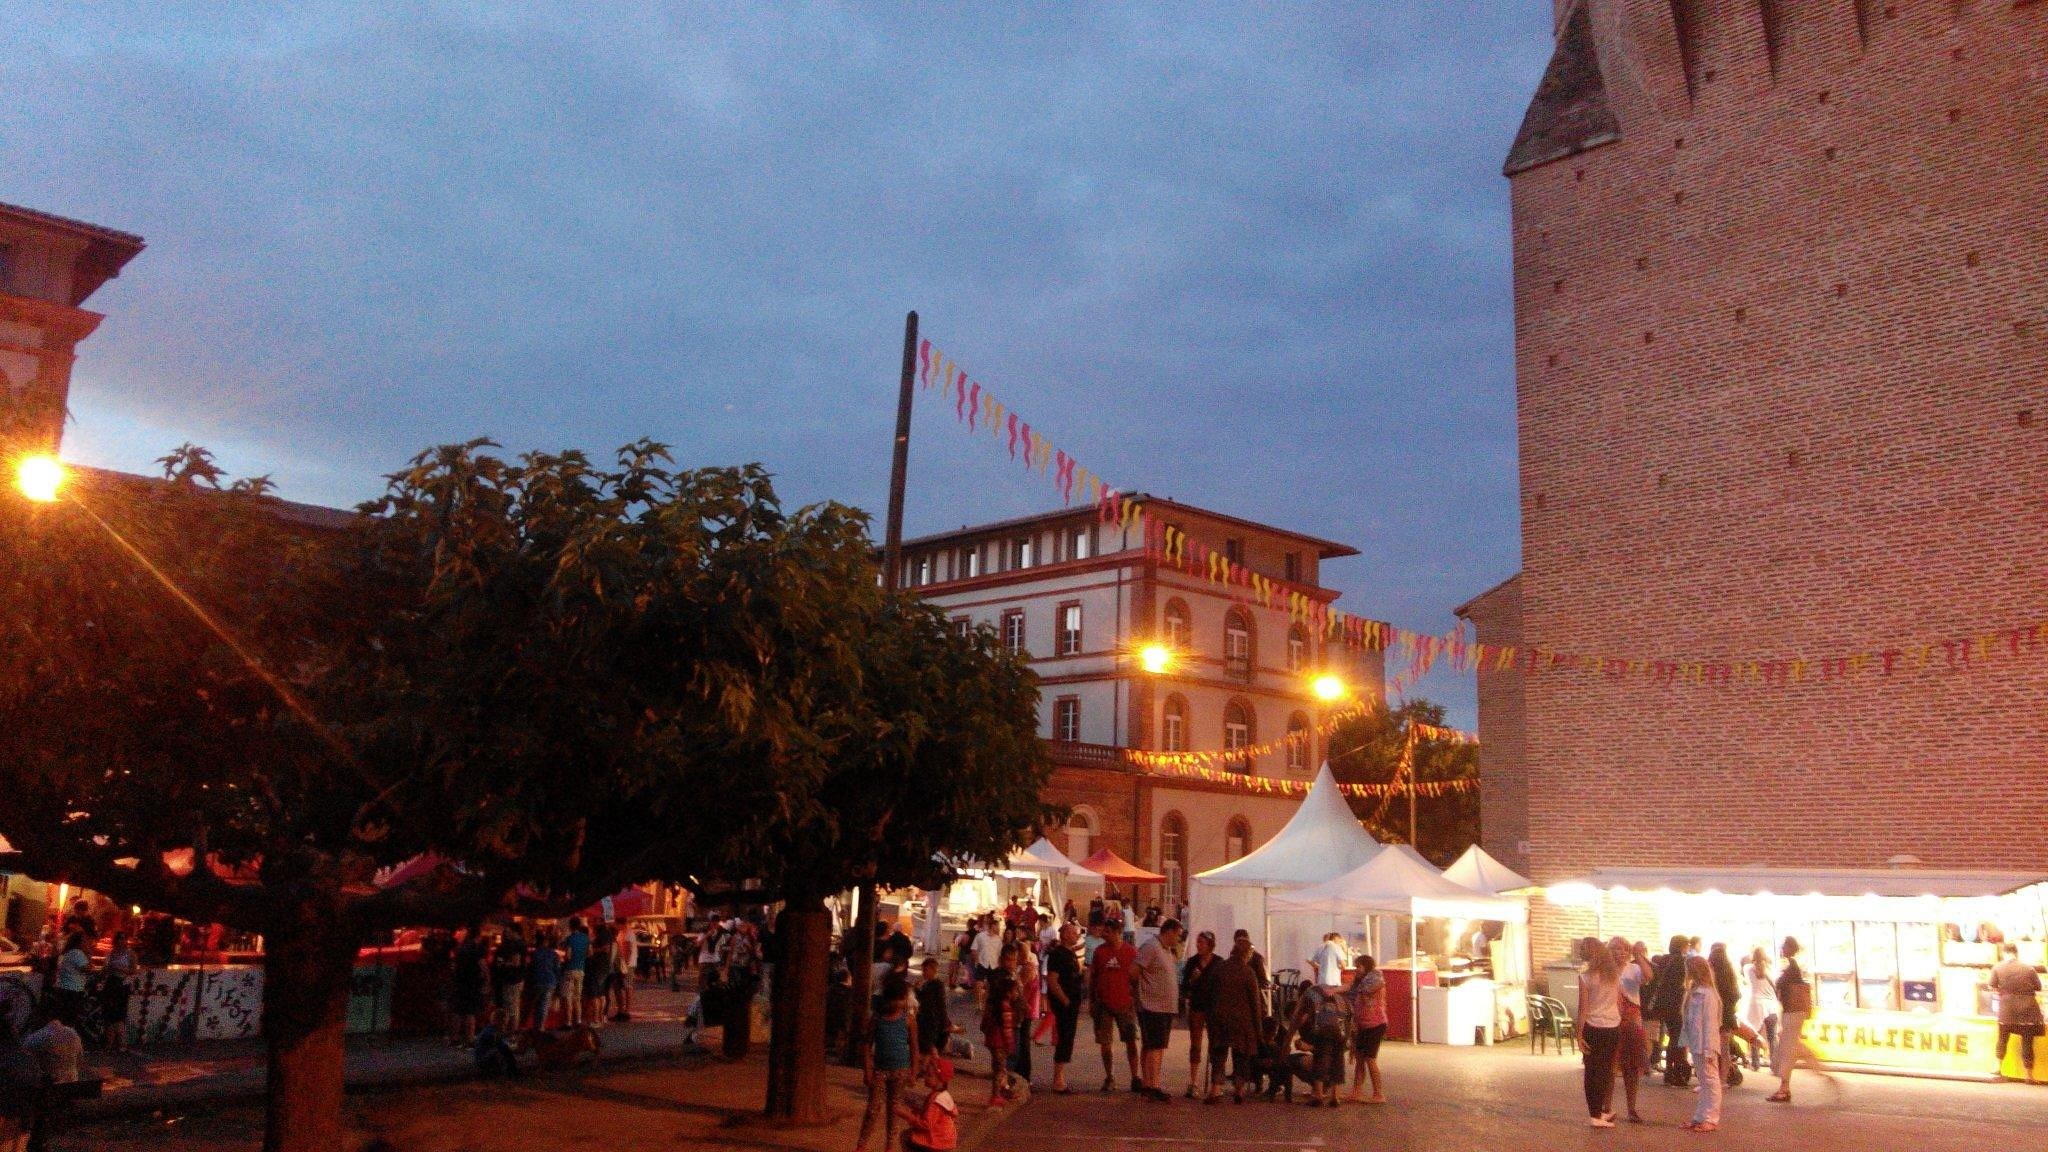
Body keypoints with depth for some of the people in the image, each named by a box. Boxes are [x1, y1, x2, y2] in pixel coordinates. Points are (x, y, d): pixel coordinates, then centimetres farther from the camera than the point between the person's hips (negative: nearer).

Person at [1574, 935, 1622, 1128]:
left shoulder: (1585, 976, -10)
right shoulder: (1615, 974, 5)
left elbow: (1583, 1009, -11)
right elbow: (1620, 1003, 10)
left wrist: (1579, 1035, -6)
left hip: (1593, 1027, -4)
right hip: (1613, 1027, 4)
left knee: (1592, 1071, 4)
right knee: (1607, 1069, 12)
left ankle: (1595, 1114, 5)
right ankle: (1605, 1110, 13)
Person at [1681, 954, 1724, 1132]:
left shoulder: (1707, 994, -15)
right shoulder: (1694, 992, 13)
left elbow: (1710, 1023, -18)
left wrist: (1709, 1049, -19)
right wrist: (1685, 1042, 13)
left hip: (1705, 1045, -9)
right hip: (1695, 1044, 9)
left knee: (1710, 1081, -1)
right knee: (1703, 1082, 13)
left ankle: (1710, 1119, 4)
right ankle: (1700, 1118, 18)